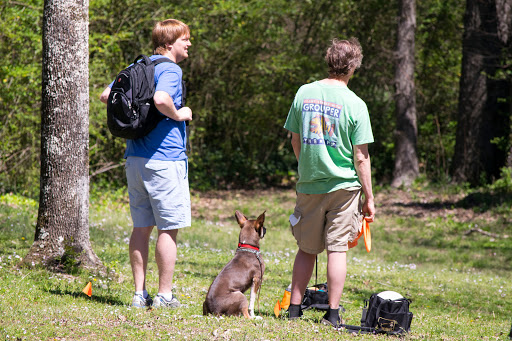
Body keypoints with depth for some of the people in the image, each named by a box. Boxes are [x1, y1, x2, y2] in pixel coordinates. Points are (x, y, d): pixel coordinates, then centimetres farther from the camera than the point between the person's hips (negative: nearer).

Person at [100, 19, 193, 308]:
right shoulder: (170, 70, -12)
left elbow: (107, 95, 17)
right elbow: (160, 99, -31)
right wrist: (179, 115, -13)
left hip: (136, 158, 8)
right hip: (165, 158, -8)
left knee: (142, 227, 11)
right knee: (169, 228, -1)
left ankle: (140, 293, 12)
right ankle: (164, 295, 1)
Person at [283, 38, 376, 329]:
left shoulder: (304, 93, 0)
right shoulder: (355, 105, -11)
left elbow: (295, 142, 9)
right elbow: (361, 158, -9)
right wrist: (369, 198, -1)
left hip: (309, 185, 3)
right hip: (343, 185, -3)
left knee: (307, 249, 14)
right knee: (337, 249, 1)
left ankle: (295, 307, 16)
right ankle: (333, 313, 2)